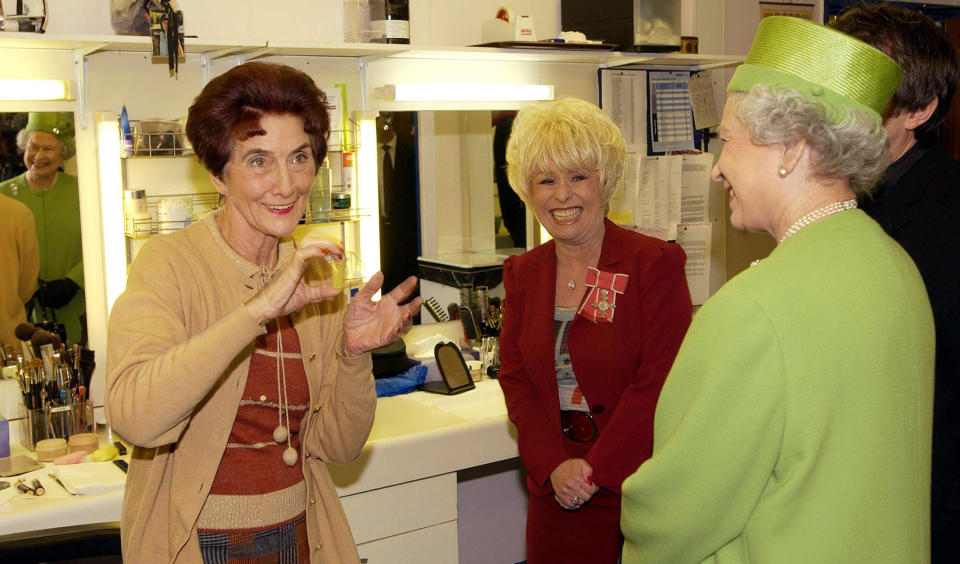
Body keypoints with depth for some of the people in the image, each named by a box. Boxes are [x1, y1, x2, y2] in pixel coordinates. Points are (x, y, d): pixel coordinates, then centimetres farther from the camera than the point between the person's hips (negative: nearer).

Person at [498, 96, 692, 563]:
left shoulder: (656, 263, -8)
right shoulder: (523, 272, 7)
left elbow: (659, 382, -13)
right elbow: (515, 379, 3)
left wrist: (595, 470, -16)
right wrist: (554, 466, -10)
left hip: (637, 488, -4)